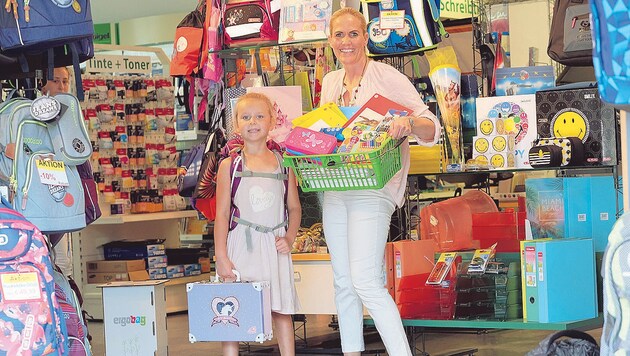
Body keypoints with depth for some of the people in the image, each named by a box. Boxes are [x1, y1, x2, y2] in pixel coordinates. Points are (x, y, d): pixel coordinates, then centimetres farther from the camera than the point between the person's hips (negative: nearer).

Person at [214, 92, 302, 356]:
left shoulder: (283, 164, 7)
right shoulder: (229, 165, 1)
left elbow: (294, 208, 13)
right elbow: (222, 214, -1)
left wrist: (289, 238, -4)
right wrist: (221, 257, -7)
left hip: (274, 245, 2)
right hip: (241, 244, -2)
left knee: (282, 309, 6)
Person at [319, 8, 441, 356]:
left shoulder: (386, 76, -6)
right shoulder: (330, 82, 13)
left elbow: (432, 128, -10)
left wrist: (410, 122, -32)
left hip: (372, 192, -7)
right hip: (334, 191, 7)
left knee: (365, 280, -16)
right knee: (343, 281, 10)